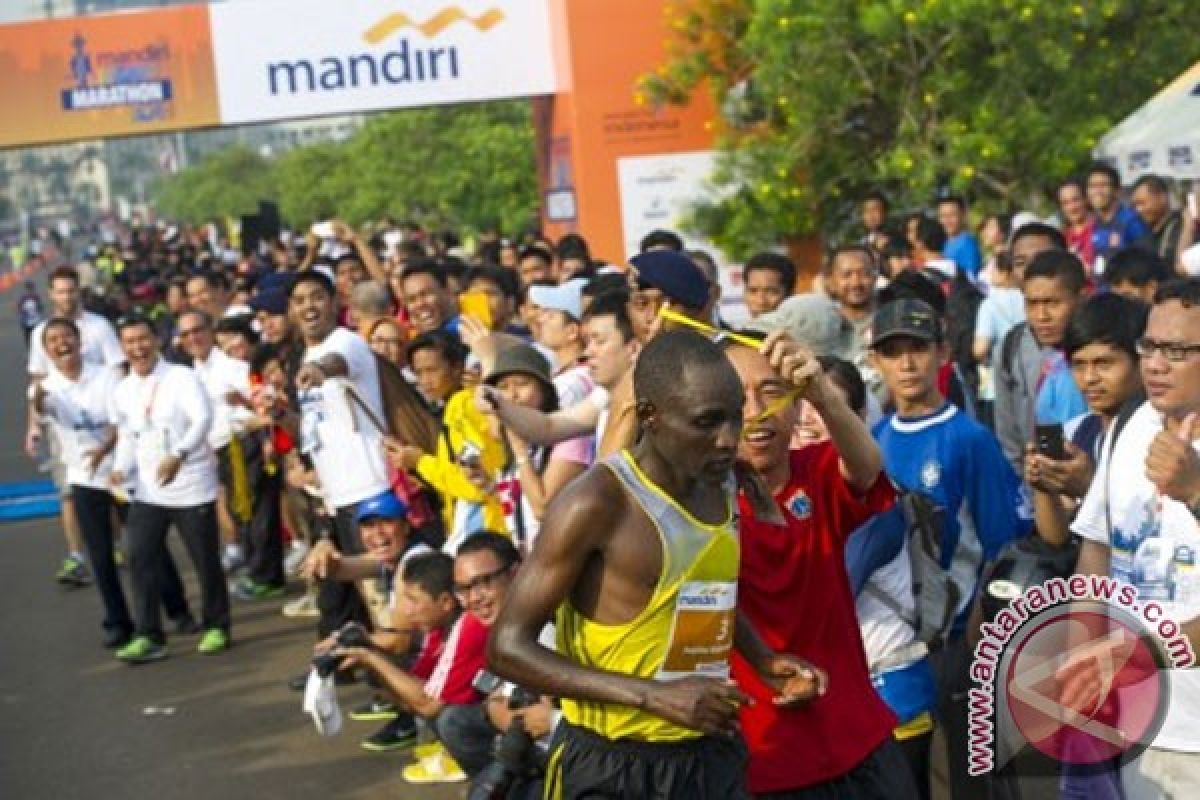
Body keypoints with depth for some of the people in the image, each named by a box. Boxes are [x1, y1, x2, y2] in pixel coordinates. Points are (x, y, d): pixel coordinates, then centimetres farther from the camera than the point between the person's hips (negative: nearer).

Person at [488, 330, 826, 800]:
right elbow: (508, 647, -18)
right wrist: (653, 696, -23)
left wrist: (764, 661, 6)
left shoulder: (720, 491, 5)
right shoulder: (597, 503, -18)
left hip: (712, 756, 7)